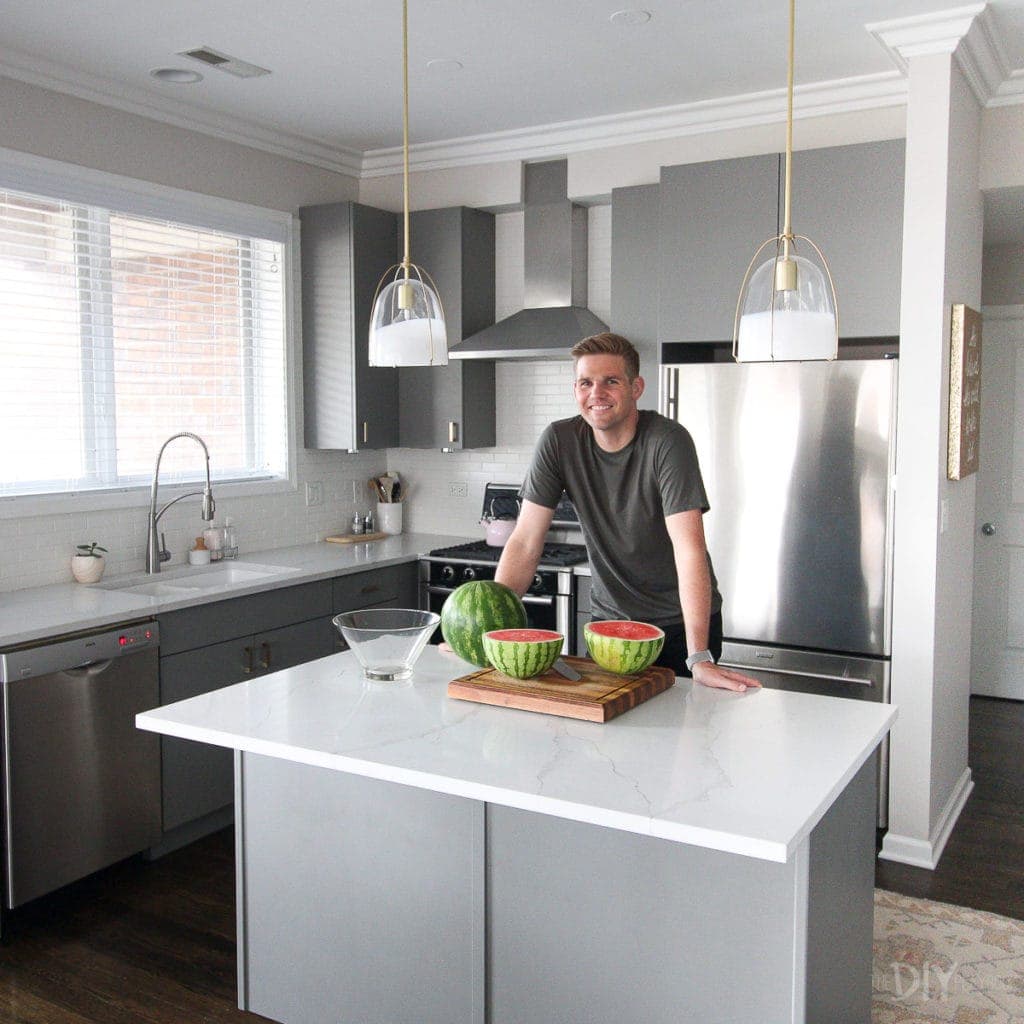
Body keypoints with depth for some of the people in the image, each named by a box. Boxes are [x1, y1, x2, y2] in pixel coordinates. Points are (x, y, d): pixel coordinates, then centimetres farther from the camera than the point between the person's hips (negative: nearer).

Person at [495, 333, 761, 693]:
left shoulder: (668, 441, -20)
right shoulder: (559, 440, -9)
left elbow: (688, 548, -27)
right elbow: (525, 543, -9)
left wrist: (699, 659, -34)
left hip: (680, 622, -3)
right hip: (609, 618, 3)